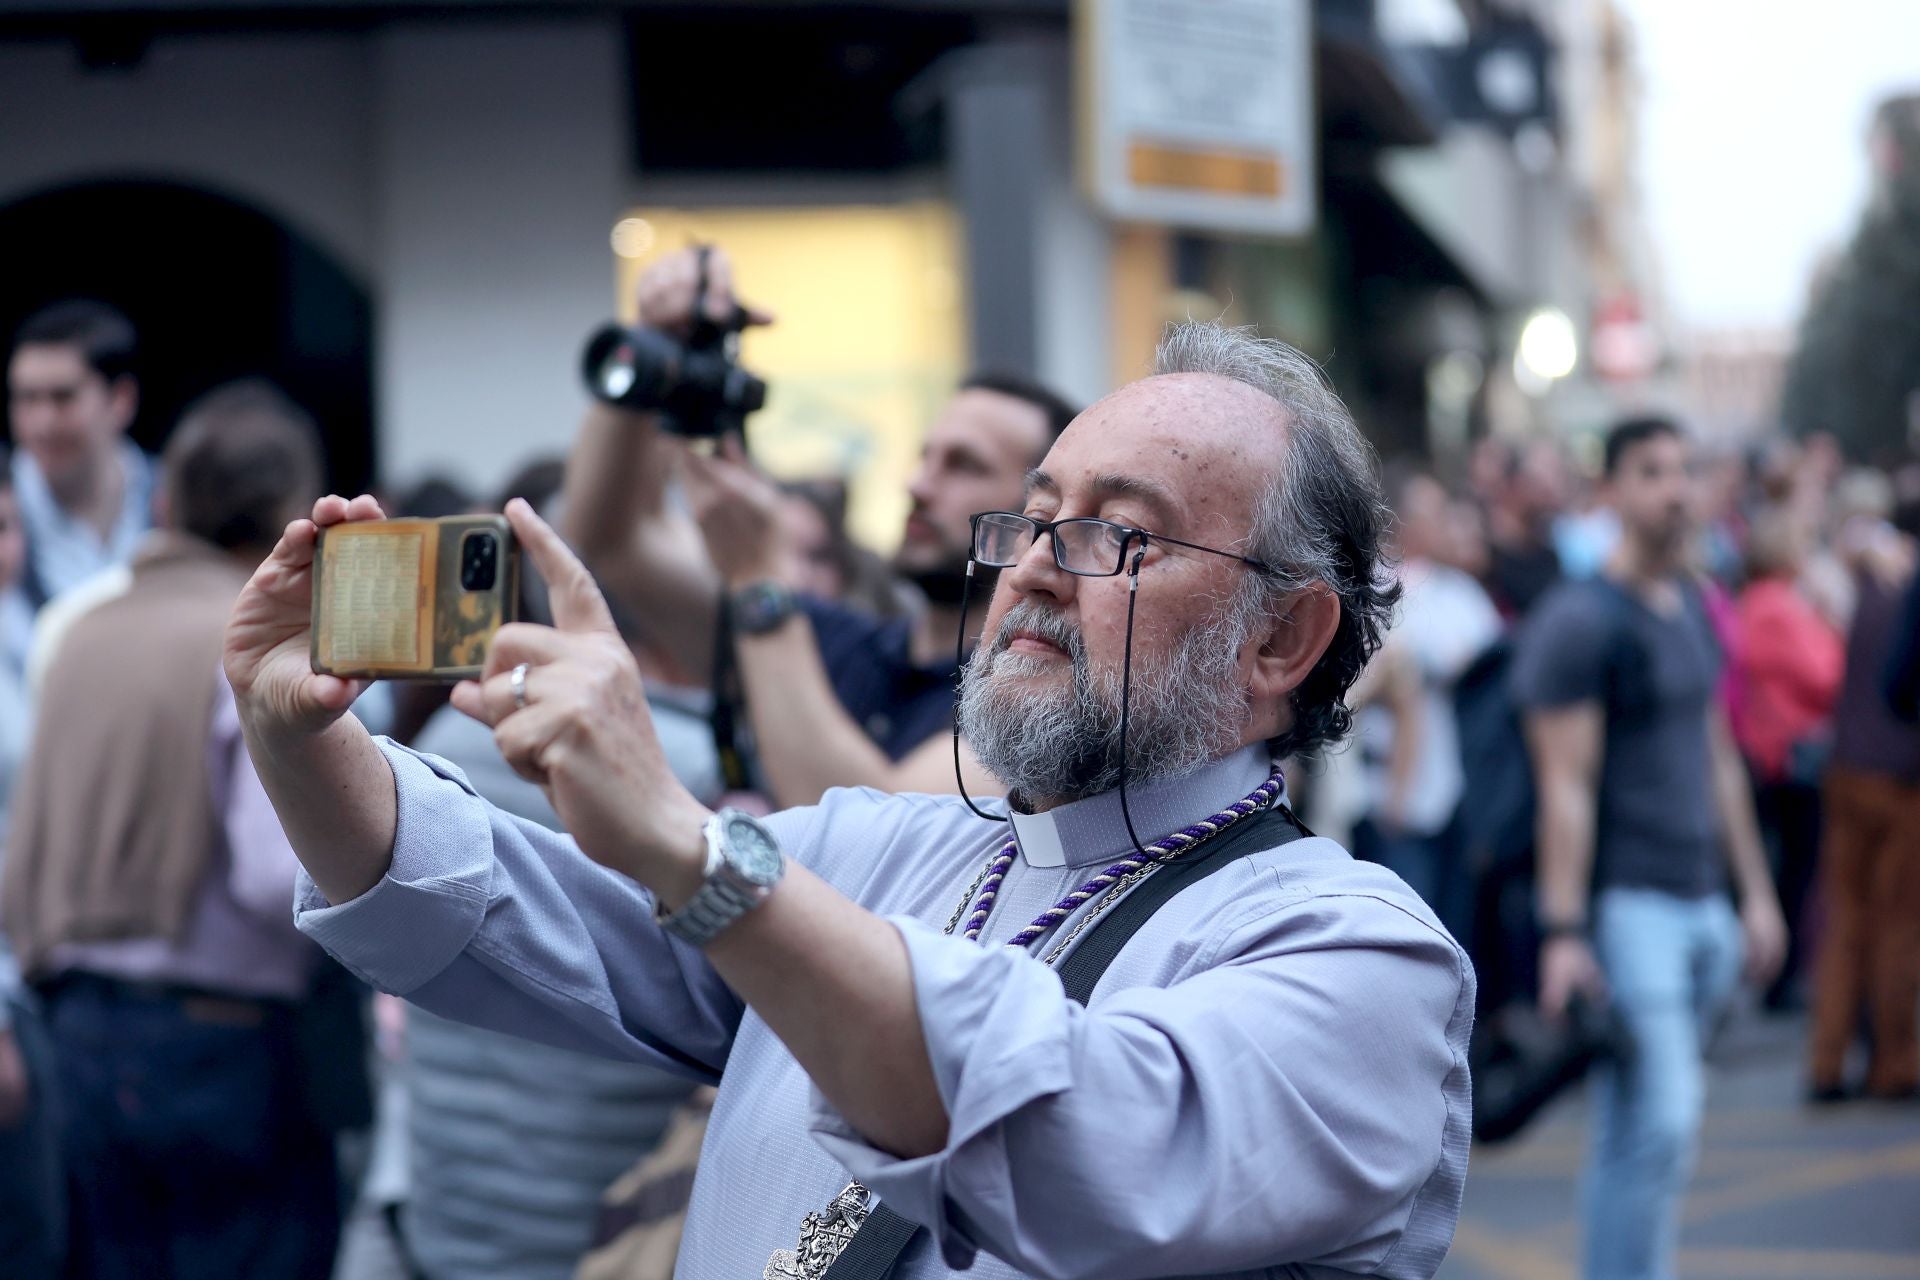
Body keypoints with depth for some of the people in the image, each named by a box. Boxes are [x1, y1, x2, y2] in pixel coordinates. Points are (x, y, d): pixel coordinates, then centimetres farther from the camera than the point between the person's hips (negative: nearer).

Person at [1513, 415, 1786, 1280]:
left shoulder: (1694, 609, 16)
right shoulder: (1581, 620, -9)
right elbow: (1566, 788, -14)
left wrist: (1754, 892, 21)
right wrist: (1563, 932, -18)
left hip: (1700, 901, 8)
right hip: (1623, 905, -8)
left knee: (1636, 1132, 11)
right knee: (1659, 1123, -13)